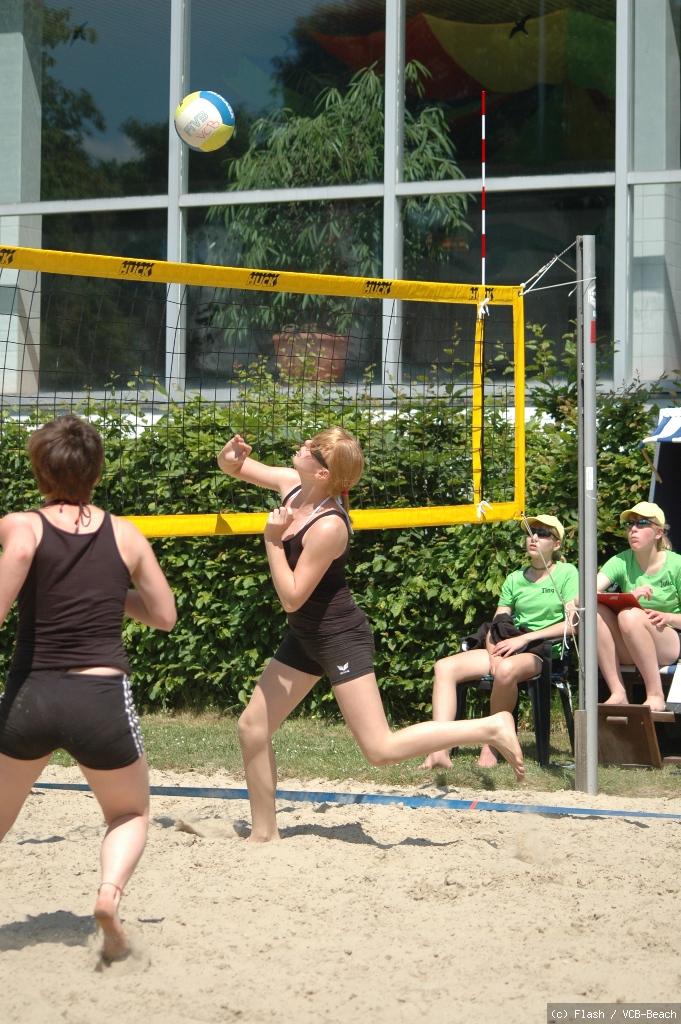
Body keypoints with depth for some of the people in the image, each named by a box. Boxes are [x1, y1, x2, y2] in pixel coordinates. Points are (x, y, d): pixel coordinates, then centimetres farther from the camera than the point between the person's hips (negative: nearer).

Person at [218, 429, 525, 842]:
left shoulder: (328, 526, -27)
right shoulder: (292, 484, -4)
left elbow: (292, 598, -25)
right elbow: (234, 467, 11)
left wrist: (273, 541, -28)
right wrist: (230, 456, -12)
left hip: (340, 637, -9)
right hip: (305, 636, 9)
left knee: (382, 749, -10)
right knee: (253, 727, 7)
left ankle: (490, 728, -1)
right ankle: (264, 833, 19)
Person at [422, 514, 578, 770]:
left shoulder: (567, 573, 4)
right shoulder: (515, 579, 19)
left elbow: (571, 624, -6)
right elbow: (495, 627, 15)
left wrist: (525, 638, -11)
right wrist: (494, 652, -8)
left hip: (544, 651, -6)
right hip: (509, 648, 6)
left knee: (506, 670, -41)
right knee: (445, 667, -18)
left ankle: (491, 747, -23)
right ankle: (440, 751, -31)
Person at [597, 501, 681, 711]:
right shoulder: (621, 562, 0)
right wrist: (627, 597, -31)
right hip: (628, 652, 3)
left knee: (630, 615, -32)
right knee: (595, 611, -24)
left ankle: (655, 696, -26)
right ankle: (618, 694, -27)